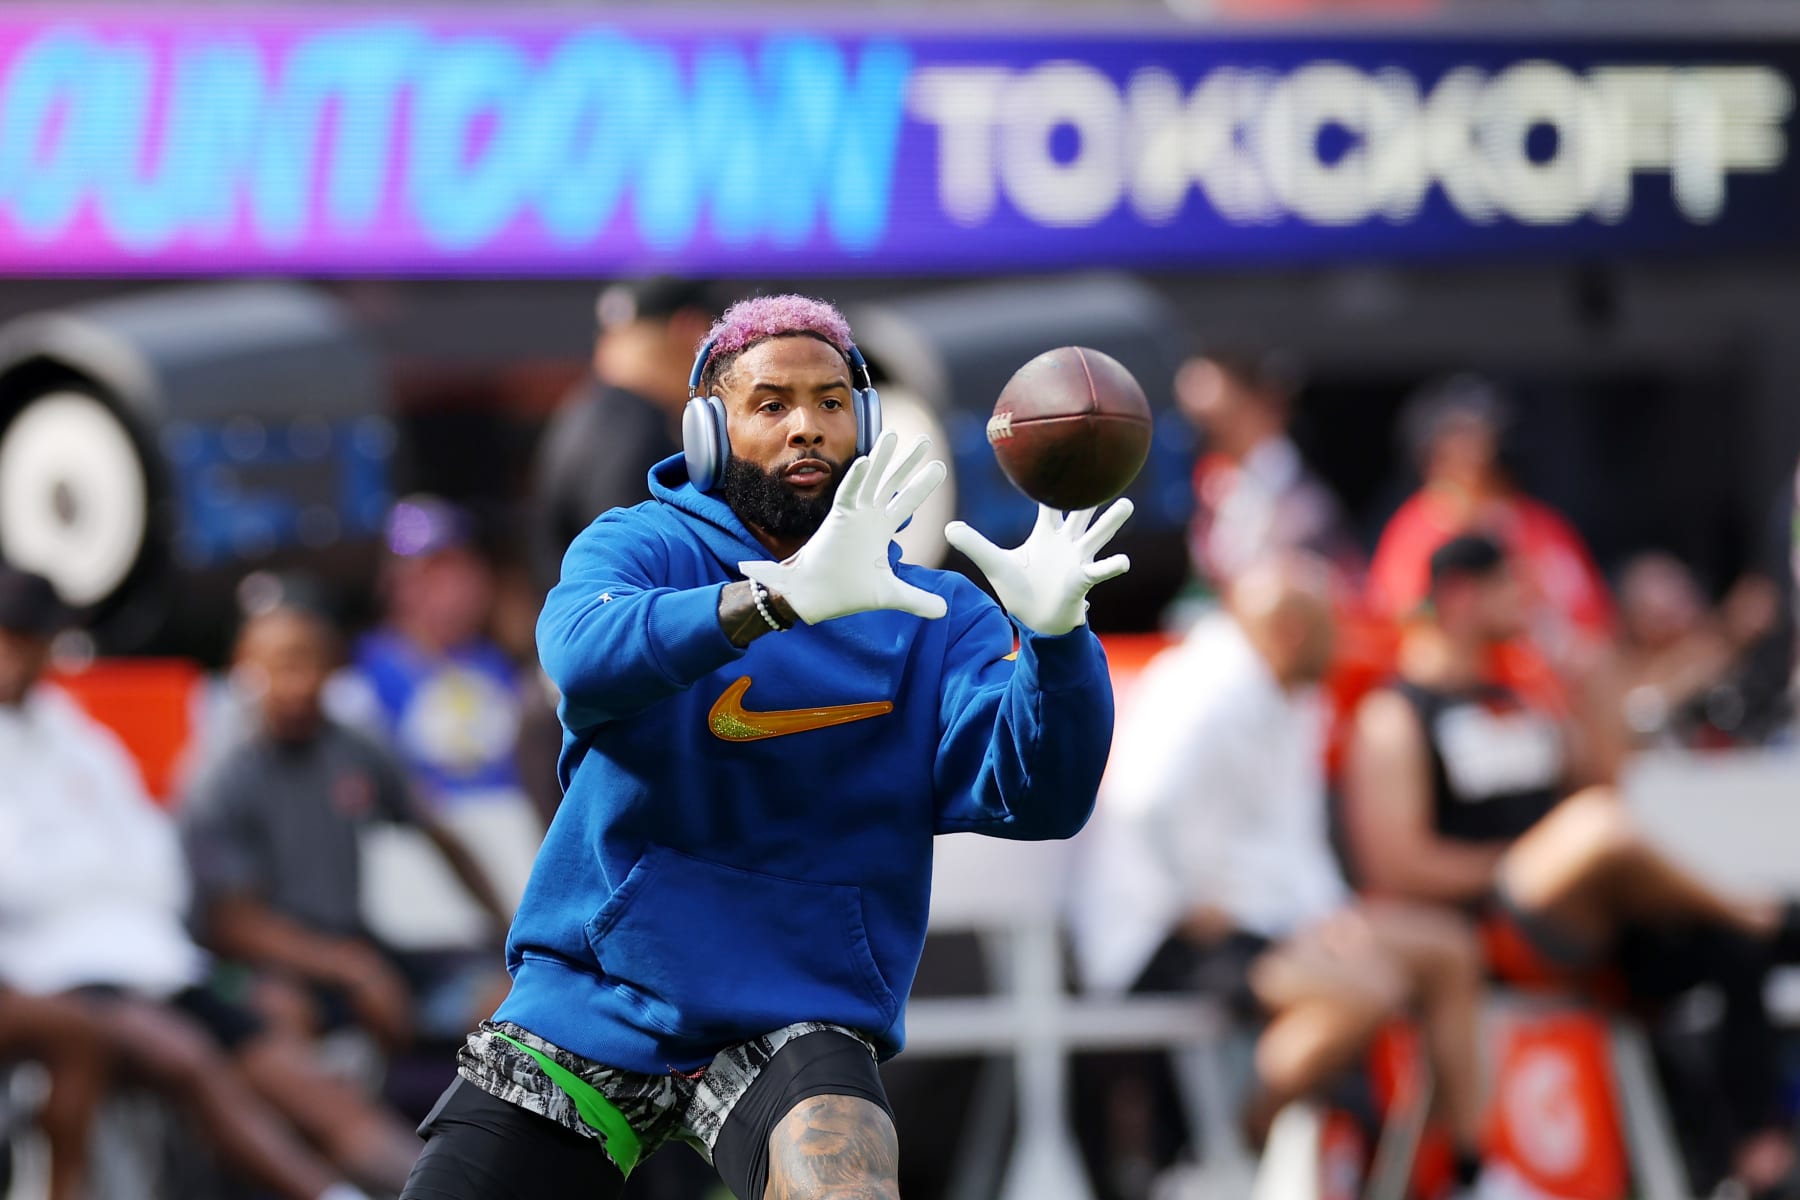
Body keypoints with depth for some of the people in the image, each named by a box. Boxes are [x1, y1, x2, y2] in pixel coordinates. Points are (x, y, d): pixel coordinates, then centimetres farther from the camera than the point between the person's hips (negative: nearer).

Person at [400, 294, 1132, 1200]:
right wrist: (786, 598, -39)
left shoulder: (935, 622, 5)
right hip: (586, 996, 1)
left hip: (797, 1017, -1)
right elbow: (583, 650, -23)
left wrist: (1055, 634, -31)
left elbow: (1037, 797, -10)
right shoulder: (640, 547, 1)